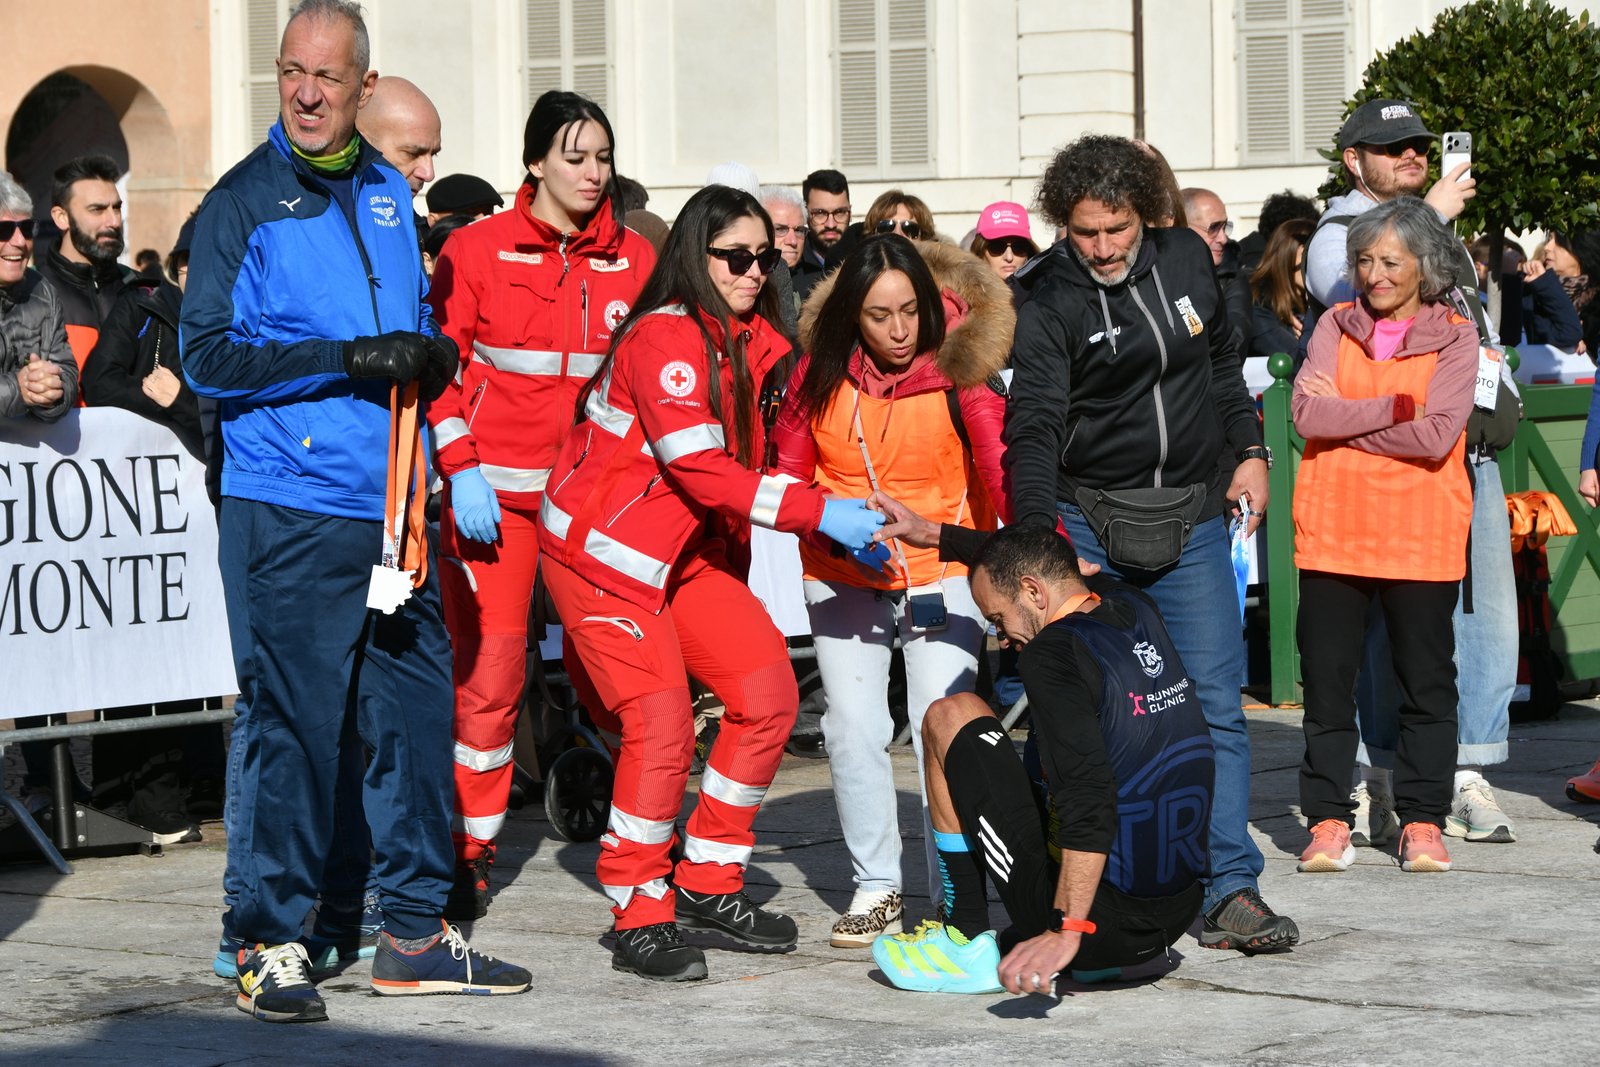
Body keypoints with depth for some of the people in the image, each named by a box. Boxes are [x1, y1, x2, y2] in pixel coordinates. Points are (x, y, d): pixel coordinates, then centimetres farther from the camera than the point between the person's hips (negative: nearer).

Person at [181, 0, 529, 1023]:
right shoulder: (243, 203, -3)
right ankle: (271, 944, 4)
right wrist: (347, 359, -17)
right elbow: (209, 357, -10)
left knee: (418, 710, 8)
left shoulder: (386, 191, 14)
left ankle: (415, 935, 18)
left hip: (393, 506, 6)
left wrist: (431, 352, 4)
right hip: (289, 515, -6)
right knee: (290, 721, -5)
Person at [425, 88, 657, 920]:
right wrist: (460, 469, -8)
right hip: (495, 487, -2)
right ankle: (471, 846, 8)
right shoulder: (476, 250, 1)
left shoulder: (633, 260, 8)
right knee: (488, 664, -3)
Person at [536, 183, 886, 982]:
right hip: (602, 549, -8)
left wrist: (862, 510, -13)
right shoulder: (665, 338, -21)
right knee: (661, 723, -16)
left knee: (768, 695, 0)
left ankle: (708, 884, 12)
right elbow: (701, 470, -27)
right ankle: (640, 920, -3)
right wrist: (818, 513, -29)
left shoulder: (752, 339, 6)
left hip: (687, 551, 9)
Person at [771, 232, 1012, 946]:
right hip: (844, 578, 3)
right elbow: (788, 473, 5)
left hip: (944, 572, -3)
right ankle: (876, 886, 13)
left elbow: (1006, 472, -26)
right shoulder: (821, 373, -6)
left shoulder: (960, 372, -16)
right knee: (853, 728, -2)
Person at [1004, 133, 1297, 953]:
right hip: (1087, 522, -3)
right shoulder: (1047, 301, -11)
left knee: (1214, 703, -1)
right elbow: (1033, 425, -21)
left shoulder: (1186, 260, 3)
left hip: (1191, 518, 3)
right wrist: (1039, 536, -34)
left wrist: (1249, 451, 13)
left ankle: (1229, 891, 1)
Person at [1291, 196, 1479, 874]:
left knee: (1426, 682, 4)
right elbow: (1307, 414, -9)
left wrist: (1343, 418, -10)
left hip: (1420, 536, -2)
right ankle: (1328, 818, 12)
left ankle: (1422, 820, 13)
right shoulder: (1336, 327, 7)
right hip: (1332, 531, 2)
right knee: (1327, 679, 4)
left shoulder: (1454, 337, 0)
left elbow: (1436, 436, -14)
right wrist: (1393, 409, -13)